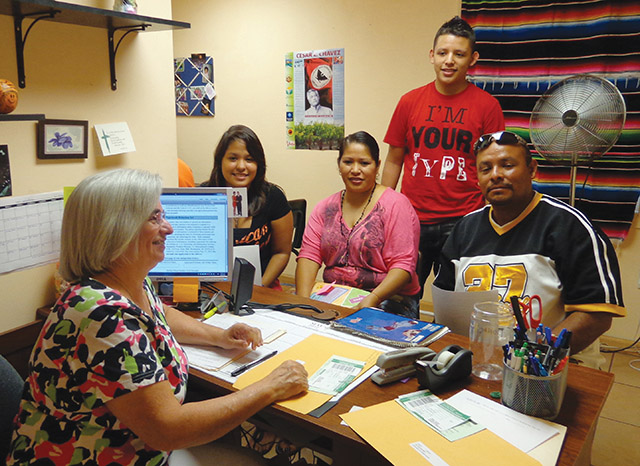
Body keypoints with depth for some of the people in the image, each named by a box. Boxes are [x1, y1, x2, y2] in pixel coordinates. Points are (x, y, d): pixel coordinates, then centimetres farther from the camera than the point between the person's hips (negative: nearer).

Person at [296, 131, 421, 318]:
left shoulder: (396, 205, -4)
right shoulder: (325, 208, 11)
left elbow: (403, 266, -11)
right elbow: (309, 255, 1)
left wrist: (371, 300, -25)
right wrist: (303, 300, -15)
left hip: (388, 299, -4)